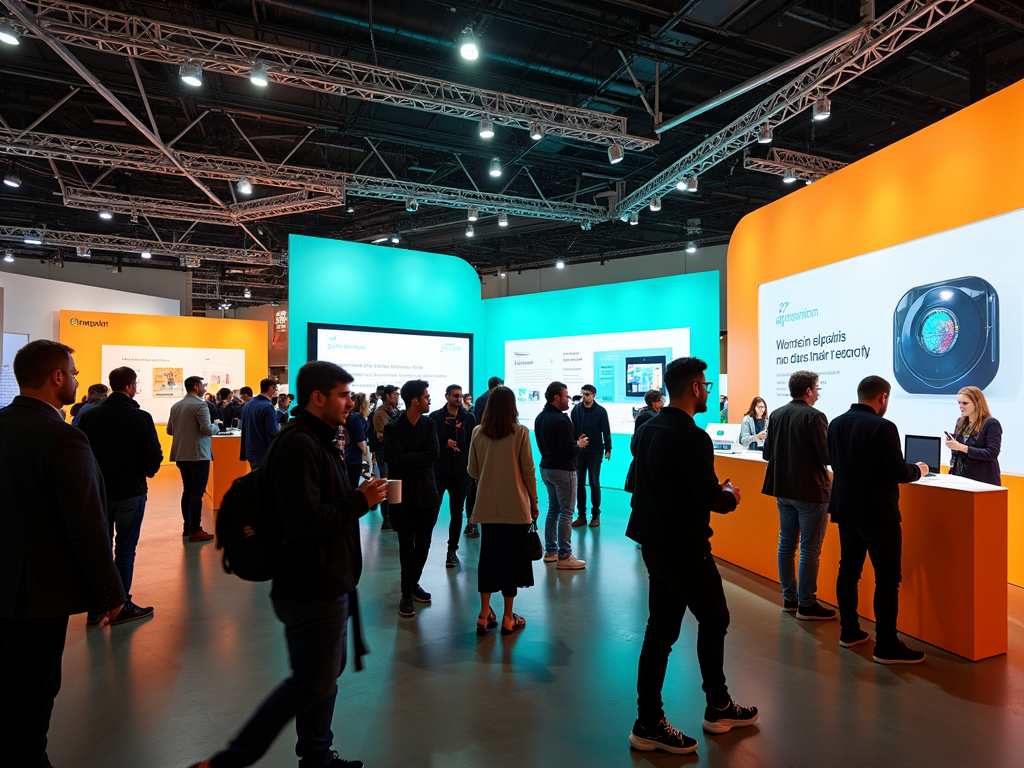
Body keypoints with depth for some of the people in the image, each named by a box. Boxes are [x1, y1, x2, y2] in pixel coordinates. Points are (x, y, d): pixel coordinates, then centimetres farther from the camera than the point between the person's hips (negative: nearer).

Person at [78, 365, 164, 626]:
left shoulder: (89, 416, -2)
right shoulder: (140, 417, -14)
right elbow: (154, 458, -16)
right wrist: (145, 472, 6)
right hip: (130, 492, -4)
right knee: (125, 549, 7)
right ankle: (120, 606, 14)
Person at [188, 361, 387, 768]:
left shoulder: (316, 441, 12)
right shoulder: (298, 445, -23)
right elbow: (304, 523, -31)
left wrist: (358, 496, 2)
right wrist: (360, 501, -22)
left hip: (325, 586, 11)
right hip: (310, 592, -10)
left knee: (324, 674, 22)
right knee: (310, 684, 3)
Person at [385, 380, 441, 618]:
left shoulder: (429, 425, 4)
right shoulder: (393, 428, -7)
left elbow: (433, 454, -11)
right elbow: (399, 459, -19)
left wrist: (410, 459, -14)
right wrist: (420, 458, -12)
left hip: (427, 494, 4)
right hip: (403, 495, -3)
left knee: (423, 544, 12)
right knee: (407, 545, 6)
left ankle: (413, 583, 32)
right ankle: (407, 592, 21)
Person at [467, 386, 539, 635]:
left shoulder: (478, 433, -2)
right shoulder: (520, 433, -10)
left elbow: (473, 471, 5)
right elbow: (528, 472, -7)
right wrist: (534, 503, 4)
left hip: (487, 506, 3)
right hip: (515, 506, -3)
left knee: (488, 556, 15)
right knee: (512, 558, 9)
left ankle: (484, 615, 20)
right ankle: (508, 618, 18)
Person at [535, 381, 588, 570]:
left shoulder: (540, 418, 7)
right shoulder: (561, 420, -22)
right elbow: (570, 452, -24)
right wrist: (579, 444, -3)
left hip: (546, 467, 9)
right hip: (563, 470, -9)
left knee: (553, 509, 18)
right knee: (566, 513, -1)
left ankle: (550, 551, 24)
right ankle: (564, 557, 3)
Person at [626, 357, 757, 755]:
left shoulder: (648, 430, 6)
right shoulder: (692, 437, -21)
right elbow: (709, 498, -22)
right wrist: (730, 495, 1)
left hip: (654, 543, 8)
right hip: (685, 548, -8)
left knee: (661, 629, 14)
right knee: (714, 620, 15)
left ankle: (648, 722, 22)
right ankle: (718, 707, 34)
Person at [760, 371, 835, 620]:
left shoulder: (776, 415, 4)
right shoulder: (814, 416, -15)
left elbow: (766, 453, 7)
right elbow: (827, 456, -17)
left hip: (783, 489, 7)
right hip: (810, 491, -6)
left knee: (786, 544, 15)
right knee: (809, 550, 3)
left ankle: (789, 598, 24)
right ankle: (806, 605, 11)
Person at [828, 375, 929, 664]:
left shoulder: (836, 424, 4)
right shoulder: (883, 427, -18)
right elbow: (899, 473, -16)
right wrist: (919, 469, 4)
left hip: (845, 510, 7)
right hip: (878, 514, -7)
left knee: (849, 570, 14)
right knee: (888, 578, 3)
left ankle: (849, 631, 25)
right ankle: (886, 646, 8)